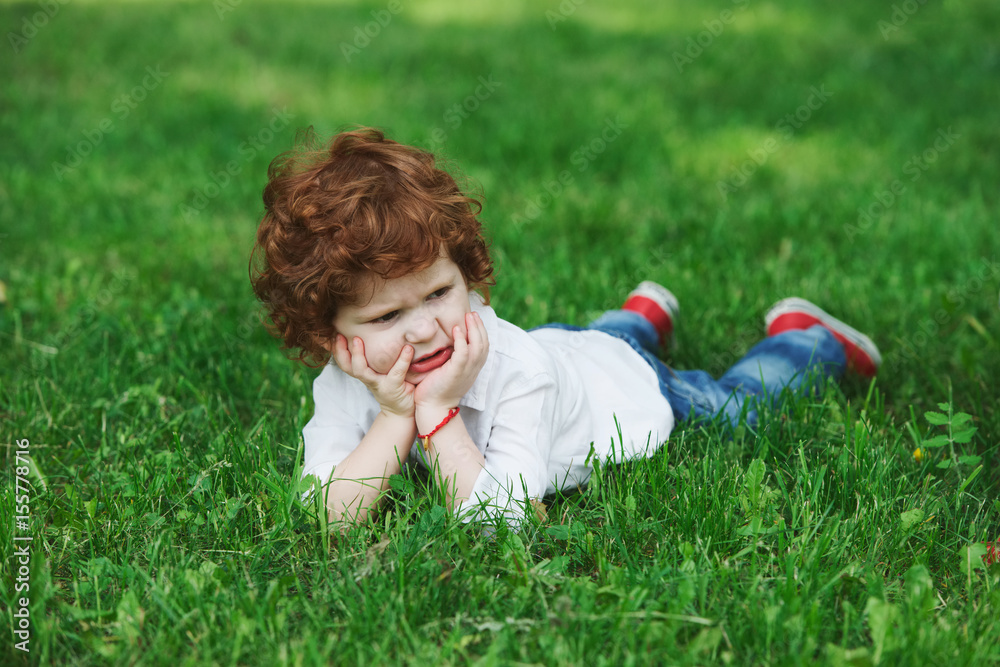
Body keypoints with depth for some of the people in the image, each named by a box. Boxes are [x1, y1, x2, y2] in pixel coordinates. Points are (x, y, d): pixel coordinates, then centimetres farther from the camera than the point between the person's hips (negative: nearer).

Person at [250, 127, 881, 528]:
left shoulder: (513, 368, -47)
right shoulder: (344, 383, -34)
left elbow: (499, 521, -50)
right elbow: (327, 517, -41)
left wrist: (437, 413, -54)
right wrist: (397, 415, -49)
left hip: (634, 390, -4)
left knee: (738, 403, 24)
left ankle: (807, 337, 47)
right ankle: (643, 316, 62)